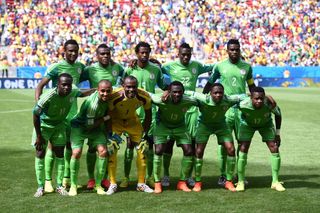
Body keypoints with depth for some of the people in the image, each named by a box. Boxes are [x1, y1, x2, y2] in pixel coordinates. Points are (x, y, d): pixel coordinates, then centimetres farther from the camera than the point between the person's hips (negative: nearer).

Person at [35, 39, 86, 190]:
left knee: (70, 144, 10)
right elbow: (40, 86, -14)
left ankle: (67, 179, 20)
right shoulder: (56, 67, -11)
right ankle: (48, 180, 3)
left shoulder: (80, 67, 7)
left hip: (72, 111, 6)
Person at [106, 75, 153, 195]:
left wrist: (144, 134, -8)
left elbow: (148, 115, -9)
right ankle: (112, 184, -2)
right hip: (116, 121, -3)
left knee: (142, 149, 0)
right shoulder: (115, 97, -35)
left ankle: (141, 184, 13)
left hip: (132, 121, 3)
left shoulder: (144, 97, -26)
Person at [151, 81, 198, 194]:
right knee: (158, 150, -17)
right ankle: (157, 183, -4)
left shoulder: (188, 101, -29)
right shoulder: (161, 100, -34)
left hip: (180, 126, 2)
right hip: (163, 125, -2)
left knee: (189, 151, -6)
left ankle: (182, 182, 9)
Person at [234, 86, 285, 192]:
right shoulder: (243, 104, -39)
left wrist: (277, 133, -11)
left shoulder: (269, 104, -37)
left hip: (266, 124, 1)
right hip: (247, 123, -1)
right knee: (243, 149, -13)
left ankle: (275, 182, 5)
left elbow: (278, 114, -14)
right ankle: (240, 182, 0)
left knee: (274, 149, -7)